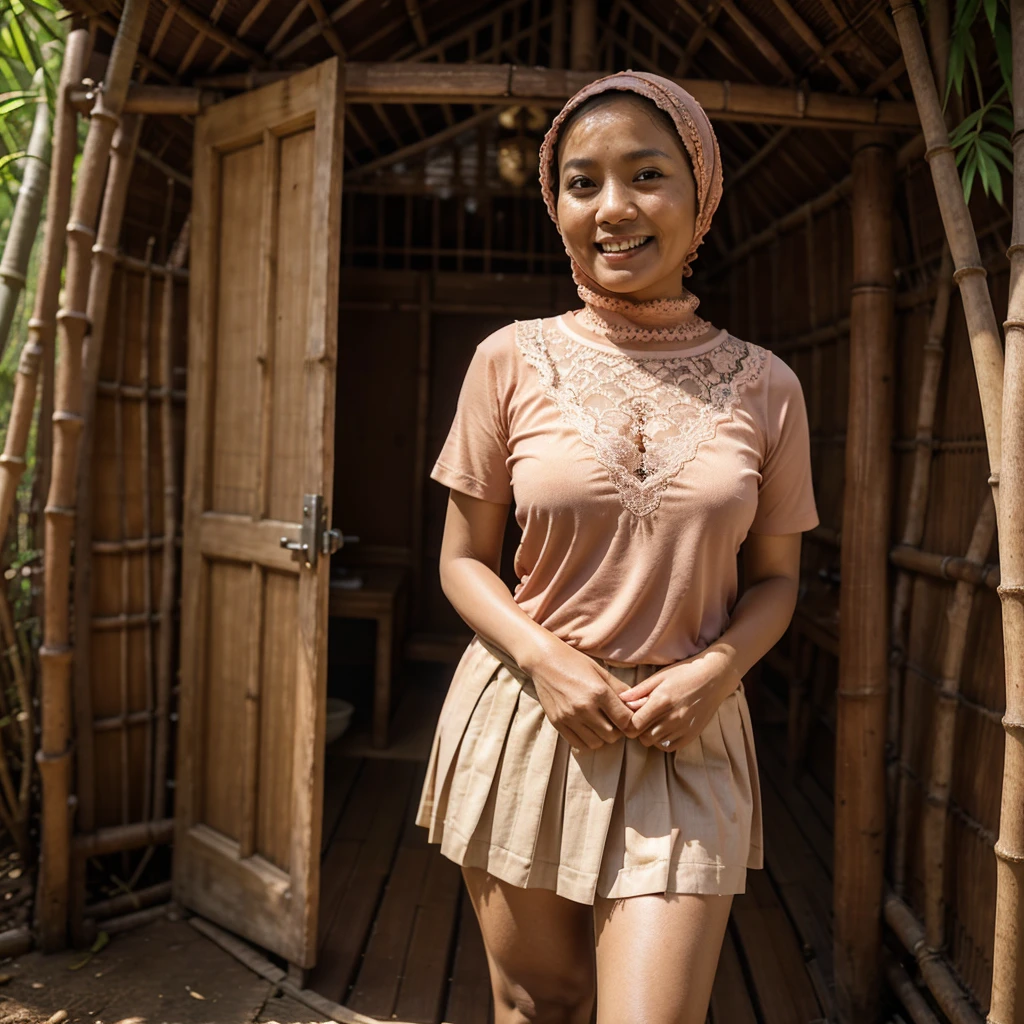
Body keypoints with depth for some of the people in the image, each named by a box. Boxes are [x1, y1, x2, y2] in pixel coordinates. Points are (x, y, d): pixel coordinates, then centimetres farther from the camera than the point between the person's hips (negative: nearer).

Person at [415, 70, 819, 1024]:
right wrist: (543, 658, -13)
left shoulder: (764, 386, 0)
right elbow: (463, 559, 3)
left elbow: (774, 578, 8)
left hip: (686, 741, 0)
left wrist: (714, 669, -11)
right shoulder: (512, 360, -3)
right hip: (521, 724, 0)